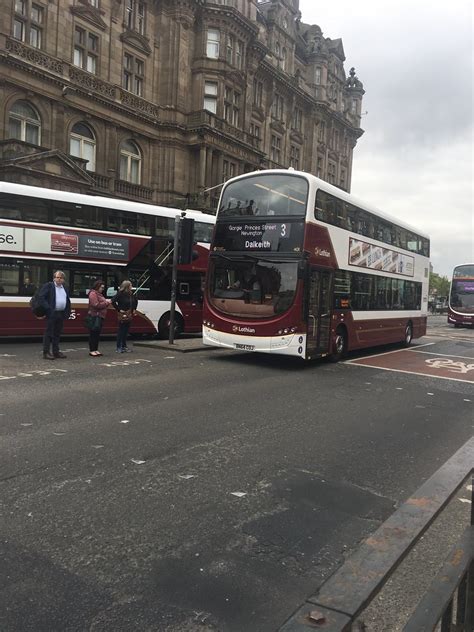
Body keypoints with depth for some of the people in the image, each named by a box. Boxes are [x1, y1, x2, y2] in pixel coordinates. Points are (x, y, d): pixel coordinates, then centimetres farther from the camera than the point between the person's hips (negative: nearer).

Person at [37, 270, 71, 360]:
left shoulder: (65, 288, 16)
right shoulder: (48, 286, -2)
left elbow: (68, 301, 20)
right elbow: (41, 297, -11)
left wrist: (67, 312, 8)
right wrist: (47, 308, -16)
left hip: (61, 314, 6)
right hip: (51, 313, -6)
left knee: (57, 333, 12)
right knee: (49, 333, -2)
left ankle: (56, 352, 19)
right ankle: (46, 353, 2)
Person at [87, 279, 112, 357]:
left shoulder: (100, 294, 21)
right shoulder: (93, 294, -10)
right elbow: (96, 305, -19)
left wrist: (107, 302, 8)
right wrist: (106, 302, -14)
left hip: (100, 316, 10)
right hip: (95, 316, -10)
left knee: (97, 334, 11)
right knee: (93, 334, -6)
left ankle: (96, 349, 17)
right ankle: (92, 350, -2)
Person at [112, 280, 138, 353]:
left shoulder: (131, 294, 9)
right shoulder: (120, 294, -13)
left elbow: (136, 301, 27)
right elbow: (113, 301, -20)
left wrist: (134, 309, 17)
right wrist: (118, 309, -16)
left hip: (129, 315, 7)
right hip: (122, 315, -7)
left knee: (126, 330, 11)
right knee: (121, 330, -2)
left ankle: (124, 346, 19)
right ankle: (118, 347, 3)